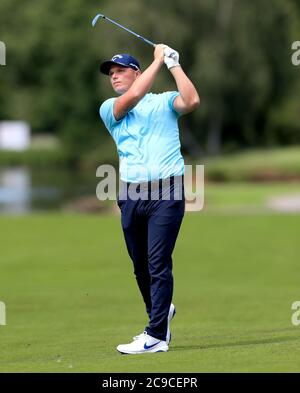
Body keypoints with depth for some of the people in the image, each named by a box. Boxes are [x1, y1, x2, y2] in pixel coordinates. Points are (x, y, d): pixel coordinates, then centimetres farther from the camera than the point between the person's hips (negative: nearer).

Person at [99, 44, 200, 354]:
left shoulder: (164, 101, 9)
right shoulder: (109, 108, 14)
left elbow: (191, 101, -12)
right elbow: (131, 97, -7)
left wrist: (173, 64, -8)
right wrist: (158, 59, -3)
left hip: (166, 192, -4)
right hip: (130, 196, 4)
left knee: (159, 264, -11)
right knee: (140, 265, 11)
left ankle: (156, 336, -13)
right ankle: (161, 312, 35)